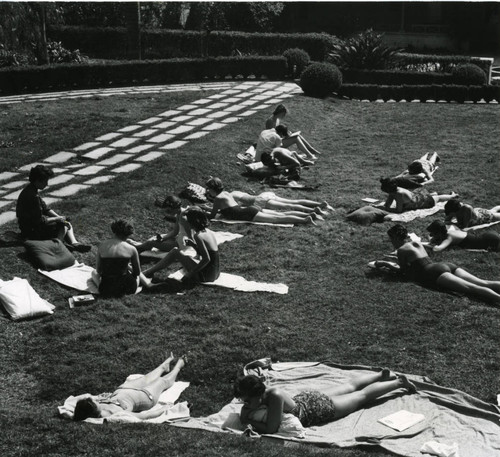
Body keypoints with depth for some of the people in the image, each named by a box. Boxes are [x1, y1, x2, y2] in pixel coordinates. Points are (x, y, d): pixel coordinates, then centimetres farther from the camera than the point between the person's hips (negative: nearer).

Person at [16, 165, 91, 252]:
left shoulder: (29, 190, 7)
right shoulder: (33, 197, -27)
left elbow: (45, 209, 11)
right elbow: (40, 221, -25)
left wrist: (59, 217, -2)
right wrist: (58, 219, -11)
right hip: (31, 231, -10)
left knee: (66, 223, 7)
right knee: (63, 226, -9)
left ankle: (74, 243, -12)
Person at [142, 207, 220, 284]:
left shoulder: (198, 236, -18)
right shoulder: (209, 232, 8)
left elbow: (206, 259, -24)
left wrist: (190, 273, -16)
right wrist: (192, 244, 11)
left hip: (206, 276, -8)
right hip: (215, 273, 8)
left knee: (175, 252, 0)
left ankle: (148, 272, 10)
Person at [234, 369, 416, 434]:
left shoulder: (275, 395, -43)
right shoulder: (262, 391, -22)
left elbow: (272, 428, -43)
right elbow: (246, 409, -3)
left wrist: (250, 421, -34)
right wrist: (245, 413, -24)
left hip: (316, 408, -6)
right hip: (304, 399, 6)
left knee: (363, 395, 16)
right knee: (350, 386, 28)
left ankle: (400, 382, 37)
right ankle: (382, 375, 51)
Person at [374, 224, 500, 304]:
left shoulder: (401, 250, 6)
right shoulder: (417, 243, 30)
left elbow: (403, 271, 13)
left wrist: (385, 264, 26)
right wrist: (388, 264, 49)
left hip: (435, 272, -8)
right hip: (446, 265, 8)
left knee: (471, 288, -29)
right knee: (483, 283, -9)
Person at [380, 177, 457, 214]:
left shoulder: (399, 193, -42)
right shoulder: (393, 191, -18)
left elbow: (399, 210, -39)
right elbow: (386, 205, -10)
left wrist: (387, 209, -36)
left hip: (426, 201, -4)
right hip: (417, 194, 4)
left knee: (438, 198, 26)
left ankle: (453, 195, 50)